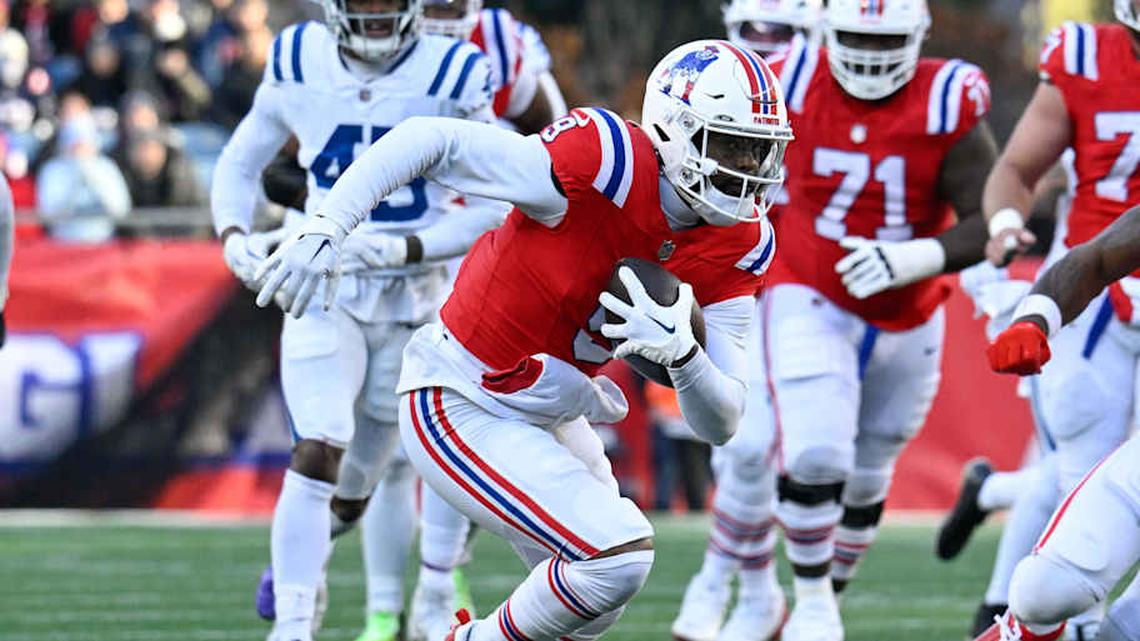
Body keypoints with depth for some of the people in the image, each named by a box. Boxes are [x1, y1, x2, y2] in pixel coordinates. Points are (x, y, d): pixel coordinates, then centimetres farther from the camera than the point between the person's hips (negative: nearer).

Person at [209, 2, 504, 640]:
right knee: (319, 452, -21)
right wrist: (234, 234, -8)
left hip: (414, 298, 0)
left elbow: (493, 207, -8)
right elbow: (241, 162, 12)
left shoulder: (454, 78, -11)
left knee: (355, 485, 13)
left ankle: (300, 557, 45)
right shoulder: (299, 66, -3)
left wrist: (405, 249, -22)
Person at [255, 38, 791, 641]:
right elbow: (426, 140, -23)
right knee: (620, 555, -19)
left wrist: (680, 353, -29)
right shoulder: (603, 166, -27)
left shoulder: (739, 247, -6)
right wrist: (324, 228, -33)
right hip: (459, 411, -9)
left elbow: (720, 425, -7)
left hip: (545, 417, 9)